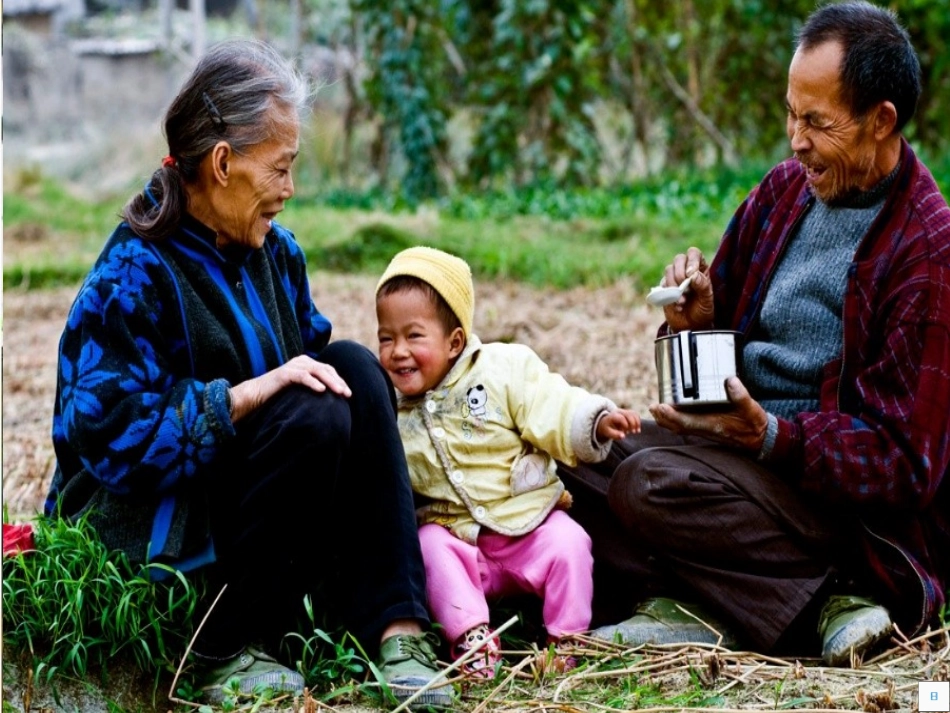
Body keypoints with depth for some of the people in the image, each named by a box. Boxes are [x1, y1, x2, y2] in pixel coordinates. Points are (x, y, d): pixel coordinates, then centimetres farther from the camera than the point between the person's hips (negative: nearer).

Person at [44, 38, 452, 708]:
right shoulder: (133, 277, -19)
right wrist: (251, 393, -29)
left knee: (354, 366, -13)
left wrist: (376, 390, -2)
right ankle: (229, 650, -16)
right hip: (154, 530, -7)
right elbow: (112, 435, -25)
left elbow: (316, 364, 18)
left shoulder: (275, 251, 6)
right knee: (313, 419, -27)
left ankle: (395, 626, -20)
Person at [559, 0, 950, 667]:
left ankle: (816, 603, -15)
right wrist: (696, 322, -8)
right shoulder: (786, 189, 7)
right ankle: (676, 605, -20)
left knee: (651, 482, -30)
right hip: (744, 441, 8)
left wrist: (768, 434, -30)